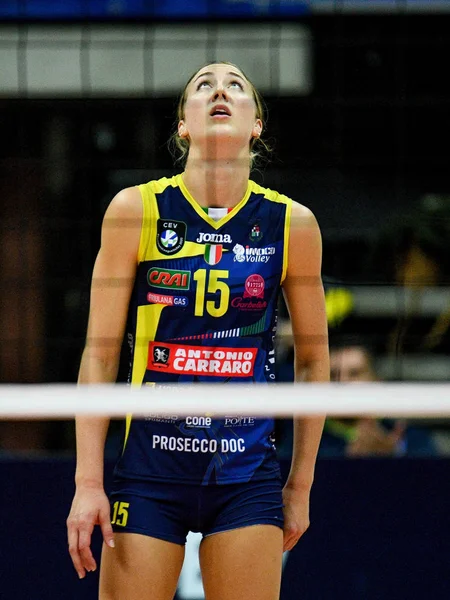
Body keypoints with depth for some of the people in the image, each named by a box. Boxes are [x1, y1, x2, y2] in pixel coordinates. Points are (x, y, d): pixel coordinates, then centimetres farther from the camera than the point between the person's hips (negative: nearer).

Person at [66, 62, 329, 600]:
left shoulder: (292, 224, 0)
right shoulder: (135, 210, -3)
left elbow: (313, 359, 11)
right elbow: (99, 354, -1)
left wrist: (301, 484, 12)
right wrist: (88, 481, -6)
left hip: (247, 475, 1)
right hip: (149, 469, -1)